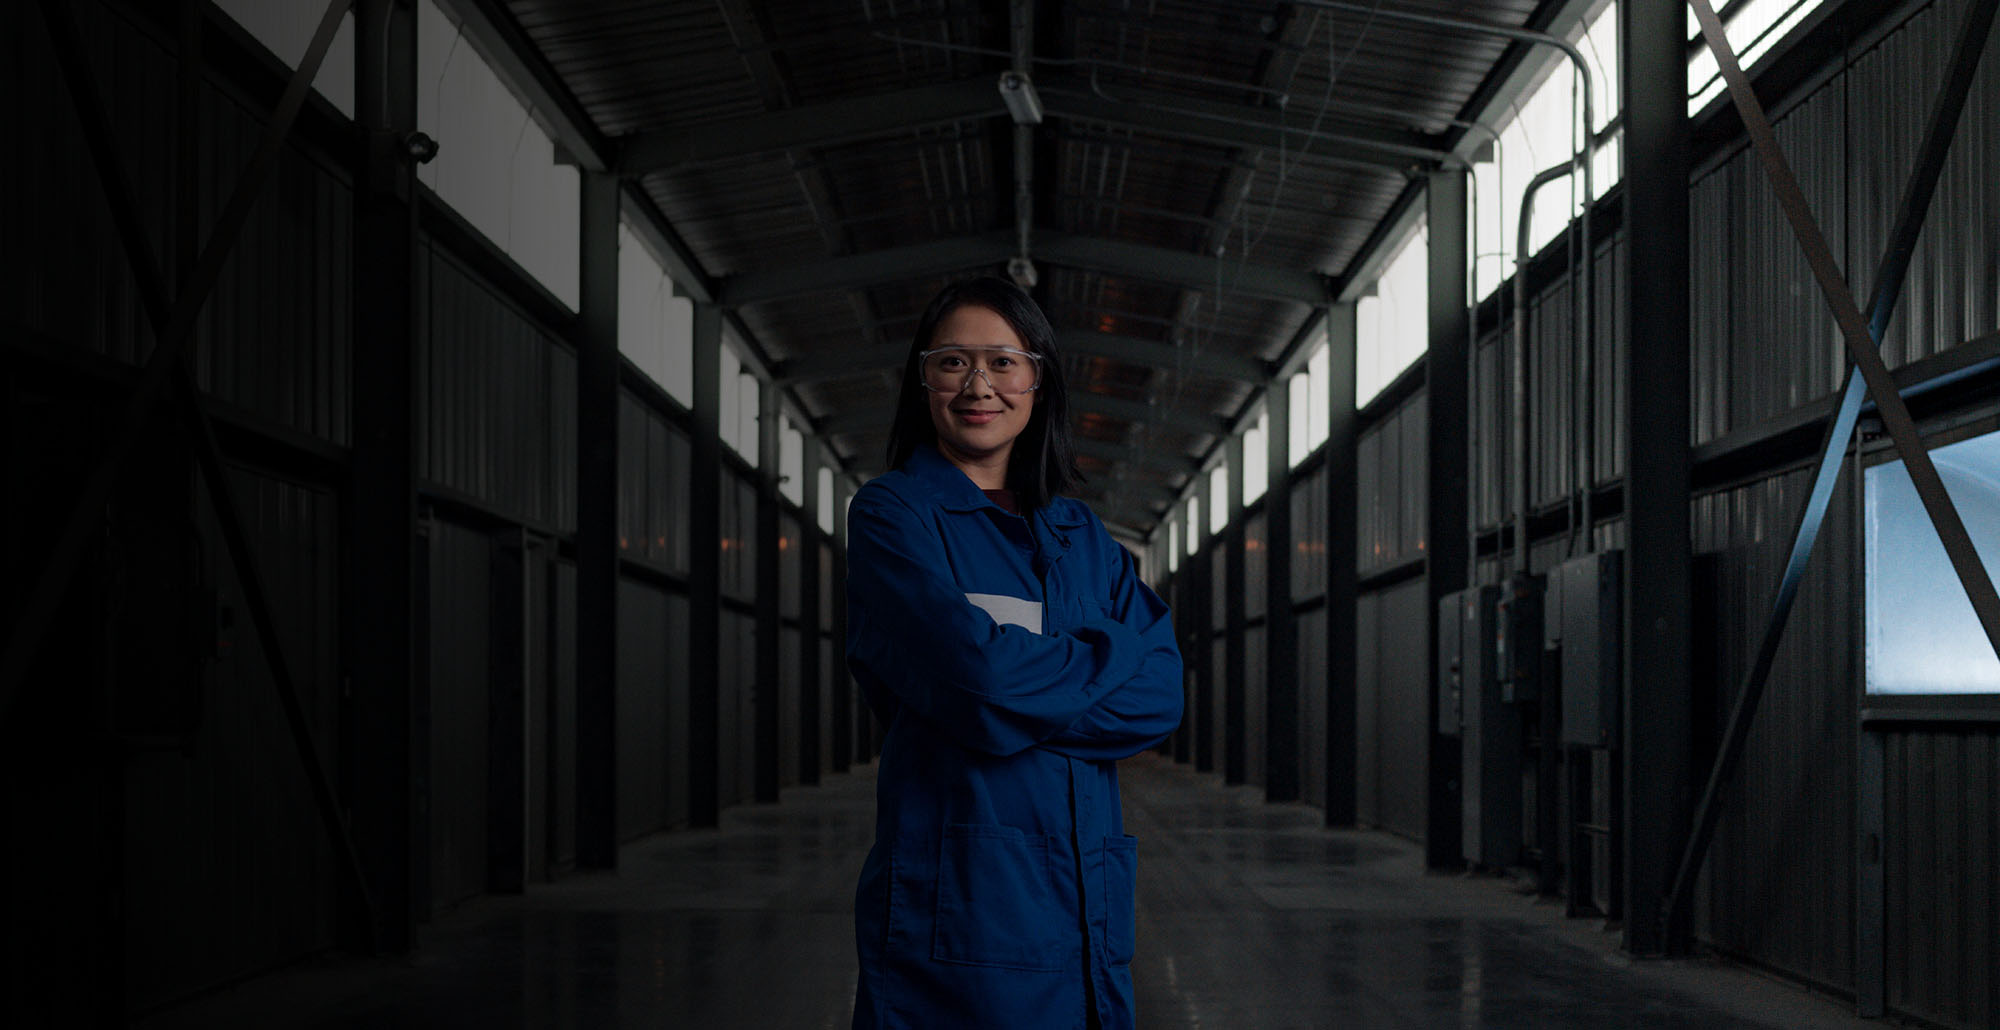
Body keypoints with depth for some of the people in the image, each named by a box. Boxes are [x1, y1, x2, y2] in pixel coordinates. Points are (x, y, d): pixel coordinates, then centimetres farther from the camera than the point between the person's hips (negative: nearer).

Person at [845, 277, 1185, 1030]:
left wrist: (1026, 676, -11)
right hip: (955, 905, -5)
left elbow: (1162, 695, 2)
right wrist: (1112, 655, -1)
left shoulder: (1080, 534, 16)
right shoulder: (892, 514, -1)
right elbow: (979, 684, -16)